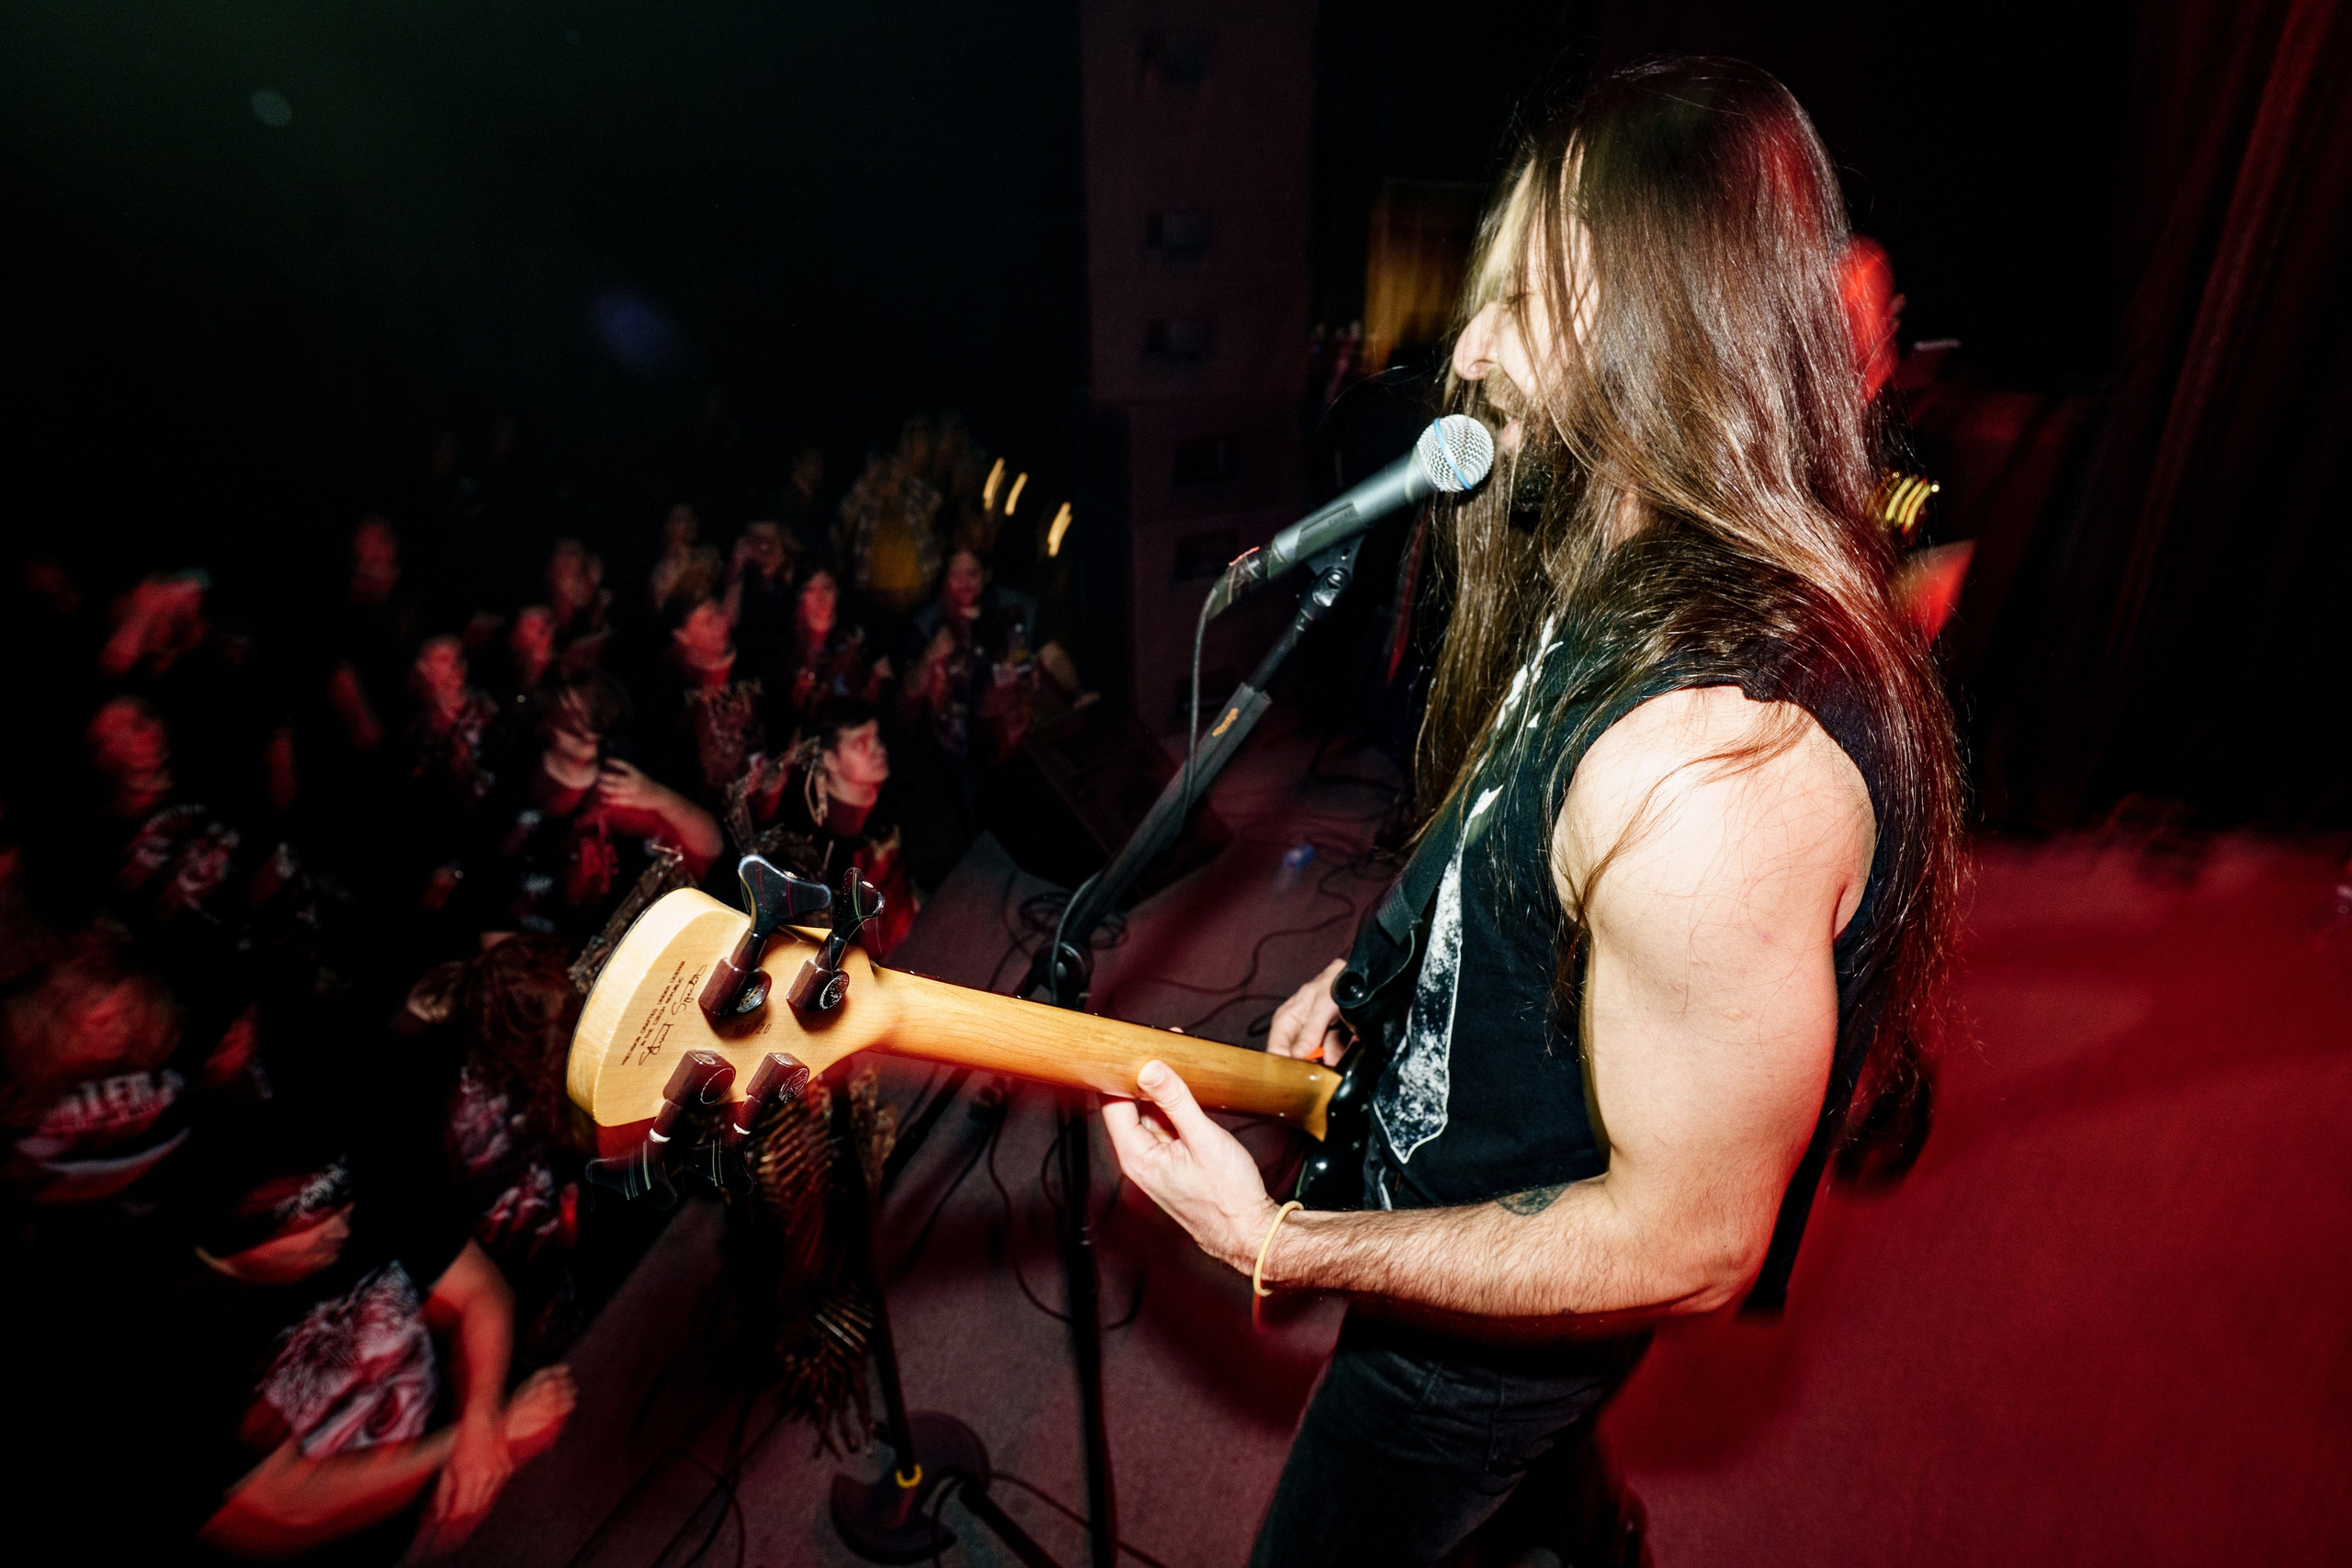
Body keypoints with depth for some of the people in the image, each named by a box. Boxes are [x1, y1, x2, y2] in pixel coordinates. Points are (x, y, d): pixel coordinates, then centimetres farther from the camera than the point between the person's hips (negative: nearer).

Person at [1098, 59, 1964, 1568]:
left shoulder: (1719, 754, -39)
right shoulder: (1630, 578, -7)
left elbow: (1688, 1243, -31)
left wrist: (1272, 1246, -28)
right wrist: (1370, 975, 0)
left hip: (1505, 1306, -8)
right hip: (1468, 1155, 8)